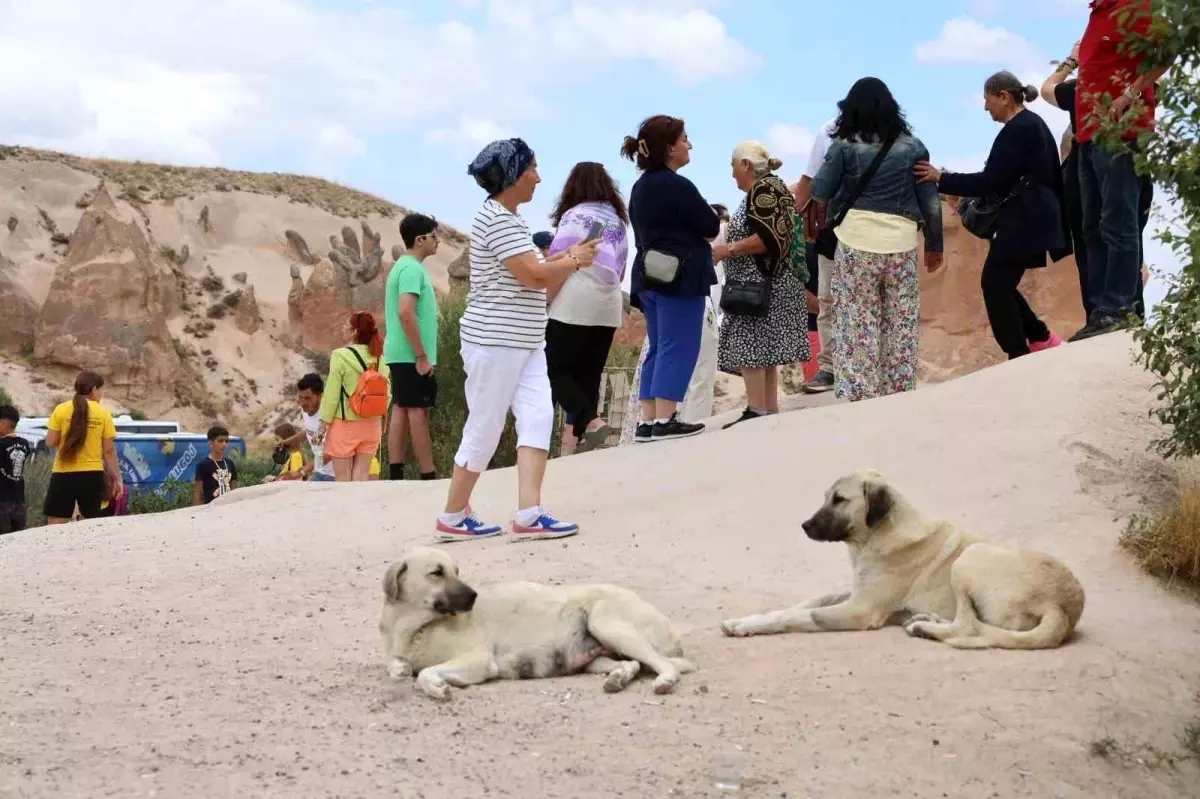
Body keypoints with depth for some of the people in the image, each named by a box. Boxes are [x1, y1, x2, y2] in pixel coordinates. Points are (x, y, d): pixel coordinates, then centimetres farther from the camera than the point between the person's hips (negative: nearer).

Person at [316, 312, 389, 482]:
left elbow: (332, 393, -10)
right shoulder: (379, 358, 2)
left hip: (345, 423, -4)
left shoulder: (341, 356, -12)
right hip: (371, 423, 5)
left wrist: (324, 422, -4)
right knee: (361, 475, 8)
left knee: (343, 477, 2)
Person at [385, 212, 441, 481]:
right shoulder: (413, 269, -14)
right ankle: (429, 476, -3)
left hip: (400, 354, 9)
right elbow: (406, 313, -24)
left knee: (401, 411, 8)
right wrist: (422, 356, -21)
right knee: (418, 412, -6)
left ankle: (396, 475, 8)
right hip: (412, 356, -9)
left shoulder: (402, 266, 17)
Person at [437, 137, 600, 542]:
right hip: (495, 342, -10)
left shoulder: (508, 218, 17)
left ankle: (529, 513, -8)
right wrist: (574, 263, -7)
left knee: (537, 418, -3)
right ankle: (453, 517, 12)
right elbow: (533, 276, -21)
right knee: (485, 428, -1)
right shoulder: (498, 220, -16)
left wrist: (566, 256, 9)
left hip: (523, 341, 10)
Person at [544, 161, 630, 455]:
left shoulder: (575, 216, -6)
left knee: (556, 370, -1)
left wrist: (543, 304, -7)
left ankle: (592, 423, -17)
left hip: (573, 307, -7)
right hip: (609, 309, 7)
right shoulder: (617, 220, 15)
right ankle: (581, 439, 5)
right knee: (588, 376, 8)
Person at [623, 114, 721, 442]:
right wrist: (713, 216, 12)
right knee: (678, 348, -6)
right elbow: (711, 228, -10)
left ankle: (648, 422, 8)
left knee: (659, 349, 11)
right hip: (681, 276, -9)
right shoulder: (677, 186, -14)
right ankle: (665, 421, -9)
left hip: (651, 276, 9)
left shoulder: (640, 187, 14)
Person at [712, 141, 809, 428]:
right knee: (763, 346, 8)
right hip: (764, 282, 11)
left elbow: (769, 238, -21)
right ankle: (770, 409, 6)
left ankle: (757, 410, -18)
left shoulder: (763, 190, -11)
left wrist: (729, 249, -15)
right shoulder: (772, 187, 19)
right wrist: (731, 245, 21)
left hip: (758, 283, -11)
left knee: (749, 343, -13)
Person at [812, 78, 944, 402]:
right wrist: (935, 245, 17)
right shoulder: (912, 146, 6)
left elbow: (819, 192, 3)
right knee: (901, 329, 8)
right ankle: (900, 396, 13)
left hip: (856, 243, -2)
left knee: (857, 326, 1)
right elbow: (930, 201, 8)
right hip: (901, 244, 2)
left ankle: (861, 397, 0)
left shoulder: (845, 145, -1)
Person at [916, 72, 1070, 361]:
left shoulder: (1016, 130, -16)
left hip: (1023, 220, -10)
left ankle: (1019, 356, -1)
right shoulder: (1032, 123, 16)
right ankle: (1042, 337, 20)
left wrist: (942, 179, -16)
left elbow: (990, 180, -20)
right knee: (1002, 283, 14)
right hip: (1033, 216, 10)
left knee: (995, 284, -5)